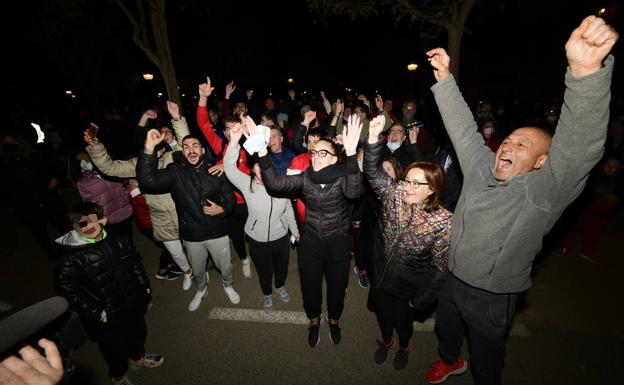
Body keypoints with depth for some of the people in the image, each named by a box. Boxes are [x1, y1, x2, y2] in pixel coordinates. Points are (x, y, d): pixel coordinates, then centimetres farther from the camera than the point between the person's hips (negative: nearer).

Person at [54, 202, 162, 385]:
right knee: (114, 347, 20)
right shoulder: (70, 258, -22)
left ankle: (137, 357, 60)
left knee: (139, 332, 28)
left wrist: (145, 289, 4)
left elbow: (136, 265, 4)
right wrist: (97, 313, -18)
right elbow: (69, 294, -17)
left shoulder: (120, 241, -9)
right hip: (107, 319, -4)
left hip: (134, 306, 4)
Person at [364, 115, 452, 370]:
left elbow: (441, 267, -16)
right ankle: (386, 340, 60)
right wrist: (374, 137, -40)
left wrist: (422, 300, -11)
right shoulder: (396, 195, -17)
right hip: (383, 271, 3)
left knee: (402, 316, 23)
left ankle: (404, 346, 60)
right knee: (382, 310, 25)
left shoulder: (443, 222, -24)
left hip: (411, 283, -2)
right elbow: (373, 172, -27)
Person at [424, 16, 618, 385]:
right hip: (454, 282, 6)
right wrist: (444, 78, -4)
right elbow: (463, 127, -3)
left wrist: (587, 69, -55)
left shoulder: (542, 192, -23)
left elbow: (577, 147, -41)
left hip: (491, 298, -5)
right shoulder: (482, 167, -7)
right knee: (445, 331, 32)